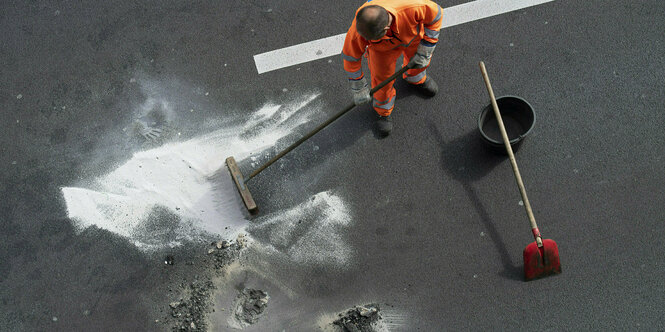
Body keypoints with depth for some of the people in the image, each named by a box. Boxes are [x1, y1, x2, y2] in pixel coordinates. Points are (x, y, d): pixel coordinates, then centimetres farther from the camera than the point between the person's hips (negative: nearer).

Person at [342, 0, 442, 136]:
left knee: (421, 59, 23)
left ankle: (416, 79, 61)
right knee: (382, 80, 2)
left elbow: (435, 15, -23)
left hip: (412, 34, 1)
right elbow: (350, 58, -22)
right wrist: (358, 89, -11)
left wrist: (424, 52, -18)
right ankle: (383, 112, 34)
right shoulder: (358, 28, -41)